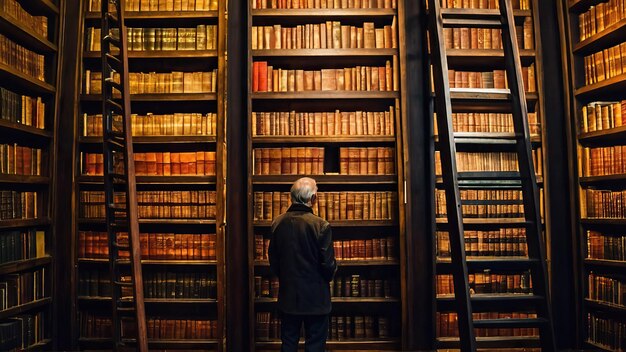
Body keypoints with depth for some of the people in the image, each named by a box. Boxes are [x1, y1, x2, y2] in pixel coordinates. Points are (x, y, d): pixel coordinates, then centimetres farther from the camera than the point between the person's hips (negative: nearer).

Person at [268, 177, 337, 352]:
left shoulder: (277, 223, -5)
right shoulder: (321, 225, -18)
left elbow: (273, 262, 3)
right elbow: (329, 265, -14)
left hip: (287, 296, 4)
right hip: (315, 297, -4)